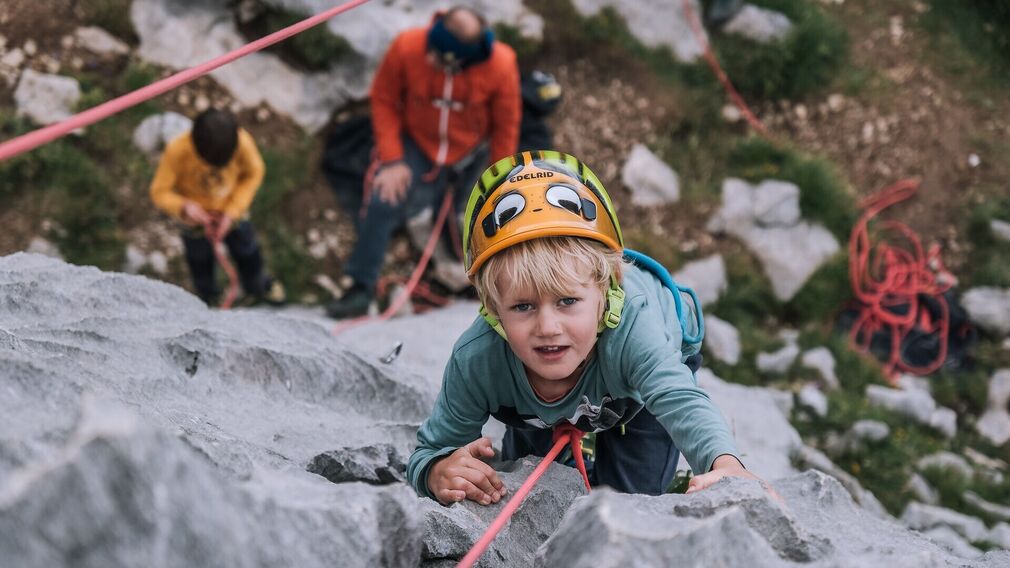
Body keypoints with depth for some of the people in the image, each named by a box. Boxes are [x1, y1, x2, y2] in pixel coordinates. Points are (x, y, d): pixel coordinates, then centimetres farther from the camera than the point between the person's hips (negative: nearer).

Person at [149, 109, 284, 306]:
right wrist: (184, 208, -47)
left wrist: (231, 212, -21)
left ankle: (257, 286, 61)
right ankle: (207, 297, 60)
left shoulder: (243, 142, -35)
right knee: (200, 260, 28)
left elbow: (254, 173, -15)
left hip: (232, 211, 1)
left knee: (247, 252, 27)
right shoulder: (177, 151, -38)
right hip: (196, 215, -1)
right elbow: (160, 192, -26)